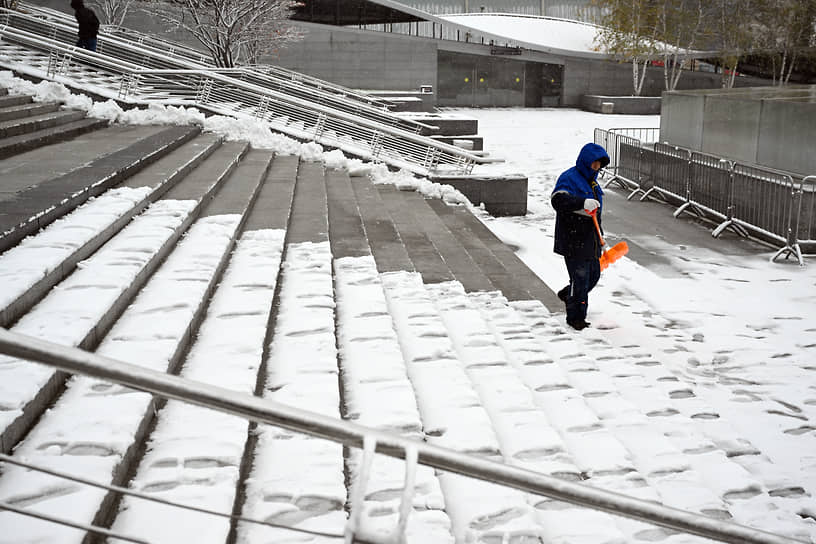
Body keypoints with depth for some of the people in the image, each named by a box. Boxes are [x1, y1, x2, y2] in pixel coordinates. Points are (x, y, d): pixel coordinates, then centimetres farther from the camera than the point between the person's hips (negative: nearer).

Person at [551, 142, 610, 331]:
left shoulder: (592, 181, 17)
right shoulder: (569, 178, -13)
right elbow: (558, 199, -33)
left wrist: (599, 237, 30)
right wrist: (583, 203, -47)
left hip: (590, 240, 9)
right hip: (574, 240, -9)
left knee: (593, 275, 17)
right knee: (580, 278, -5)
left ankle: (567, 294, 42)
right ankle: (575, 317, 9)